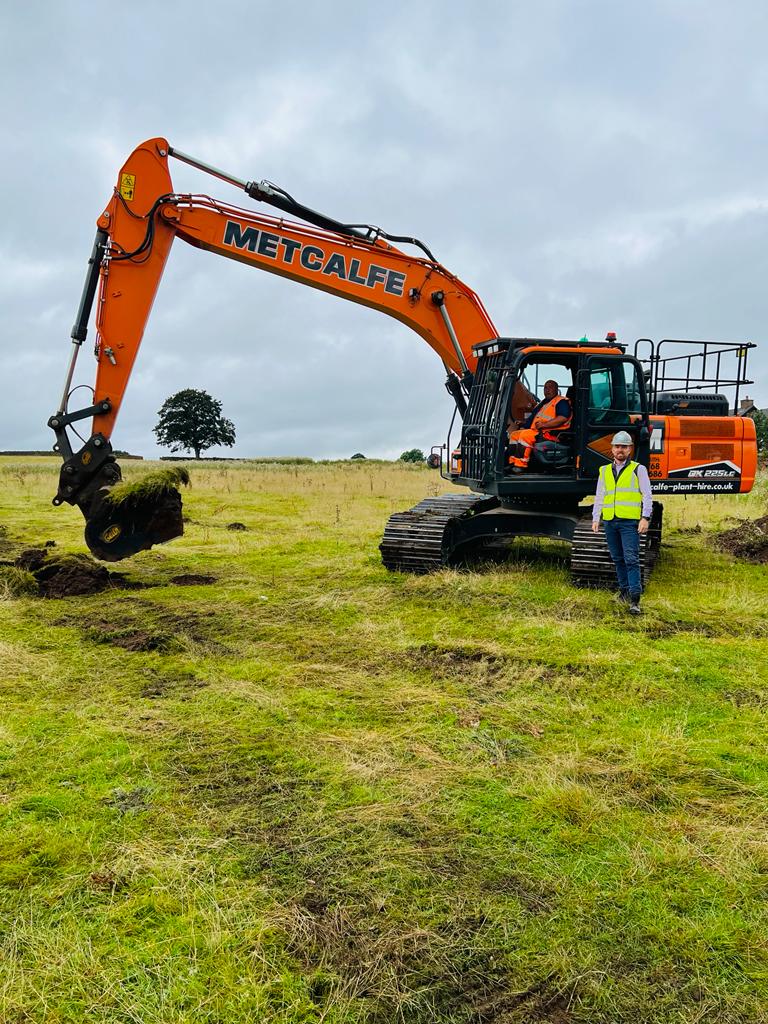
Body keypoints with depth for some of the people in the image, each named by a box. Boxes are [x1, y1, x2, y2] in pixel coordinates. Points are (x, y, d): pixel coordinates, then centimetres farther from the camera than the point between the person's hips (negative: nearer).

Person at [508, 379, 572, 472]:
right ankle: (513, 463, -9)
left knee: (525, 435, -30)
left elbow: (563, 418, -20)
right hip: (538, 432, 10)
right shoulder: (543, 403, 27)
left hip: (551, 433, -10)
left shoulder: (561, 402, -3)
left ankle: (520, 466, -33)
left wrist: (544, 424, -24)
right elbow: (533, 417, 34)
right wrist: (523, 422, 15)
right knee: (514, 434, 5)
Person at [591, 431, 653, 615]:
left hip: (630, 522, -4)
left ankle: (635, 600, -12)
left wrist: (645, 518, -8)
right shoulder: (604, 471, 16)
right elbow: (599, 497, 20)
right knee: (618, 559, 11)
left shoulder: (638, 469, 5)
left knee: (631, 560, -10)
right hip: (610, 522, 4)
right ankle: (624, 592, 24)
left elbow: (647, 496, 2)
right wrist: (595, 518, 11)